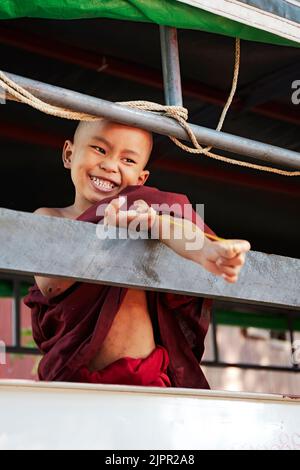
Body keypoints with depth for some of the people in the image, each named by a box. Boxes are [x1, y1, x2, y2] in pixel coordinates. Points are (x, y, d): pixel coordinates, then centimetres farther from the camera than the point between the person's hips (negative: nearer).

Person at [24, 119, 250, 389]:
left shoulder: (143, 210, 10)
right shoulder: (49, 218, 6)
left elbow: (173, 231, -15)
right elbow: (50, 283, -16)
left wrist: (204, 251, -40)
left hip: (146, 375, -2)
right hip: (75, 376, 2)